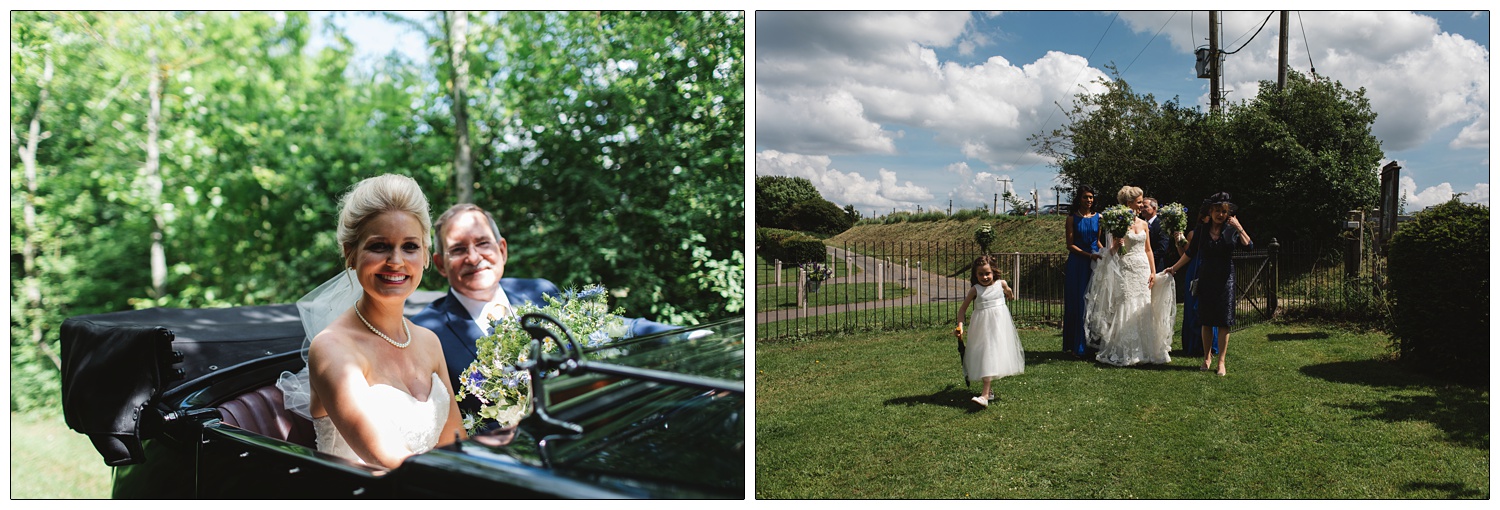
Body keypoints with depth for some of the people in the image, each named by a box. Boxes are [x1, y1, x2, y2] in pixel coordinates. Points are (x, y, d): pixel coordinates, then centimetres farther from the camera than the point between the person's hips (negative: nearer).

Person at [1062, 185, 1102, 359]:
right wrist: (1089, 255, -14)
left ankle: (1091, 344, 11)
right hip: (1077, 264, -3)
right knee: (1078, 303, -1)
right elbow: (1070, 245, -5)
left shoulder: (1098, 217, 9)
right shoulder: (1072, 218, -1)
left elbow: (1097, 240, 15)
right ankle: (1077, 347, 4)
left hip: (1095, 263, 3)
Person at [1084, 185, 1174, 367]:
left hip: (1143, 271, 5)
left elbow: (1148, 250, 14)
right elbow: (1112, 251, -2)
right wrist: (1116, 245, -24)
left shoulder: (1143, 224, 12)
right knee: (1126, 309, -5)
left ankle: (1143, 350, 12)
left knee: (1143, 309, 4)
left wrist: (1153, 272, 6)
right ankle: (1124, 353, 1)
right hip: (1125, 270, -5)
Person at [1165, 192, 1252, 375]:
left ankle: (1221, 362, 2)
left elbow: (1249, 246, -15)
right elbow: (1190, 253, 12)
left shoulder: (1231, 230, -2)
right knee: (1206, 320, 6)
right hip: (1206, 279, 2)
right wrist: (1174, 268, 15)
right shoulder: (1201, 230, 3)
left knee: (1224, 321, -2)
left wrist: (1239, 228, -22)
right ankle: (1207, 357, 20)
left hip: (1225, 280, -2)